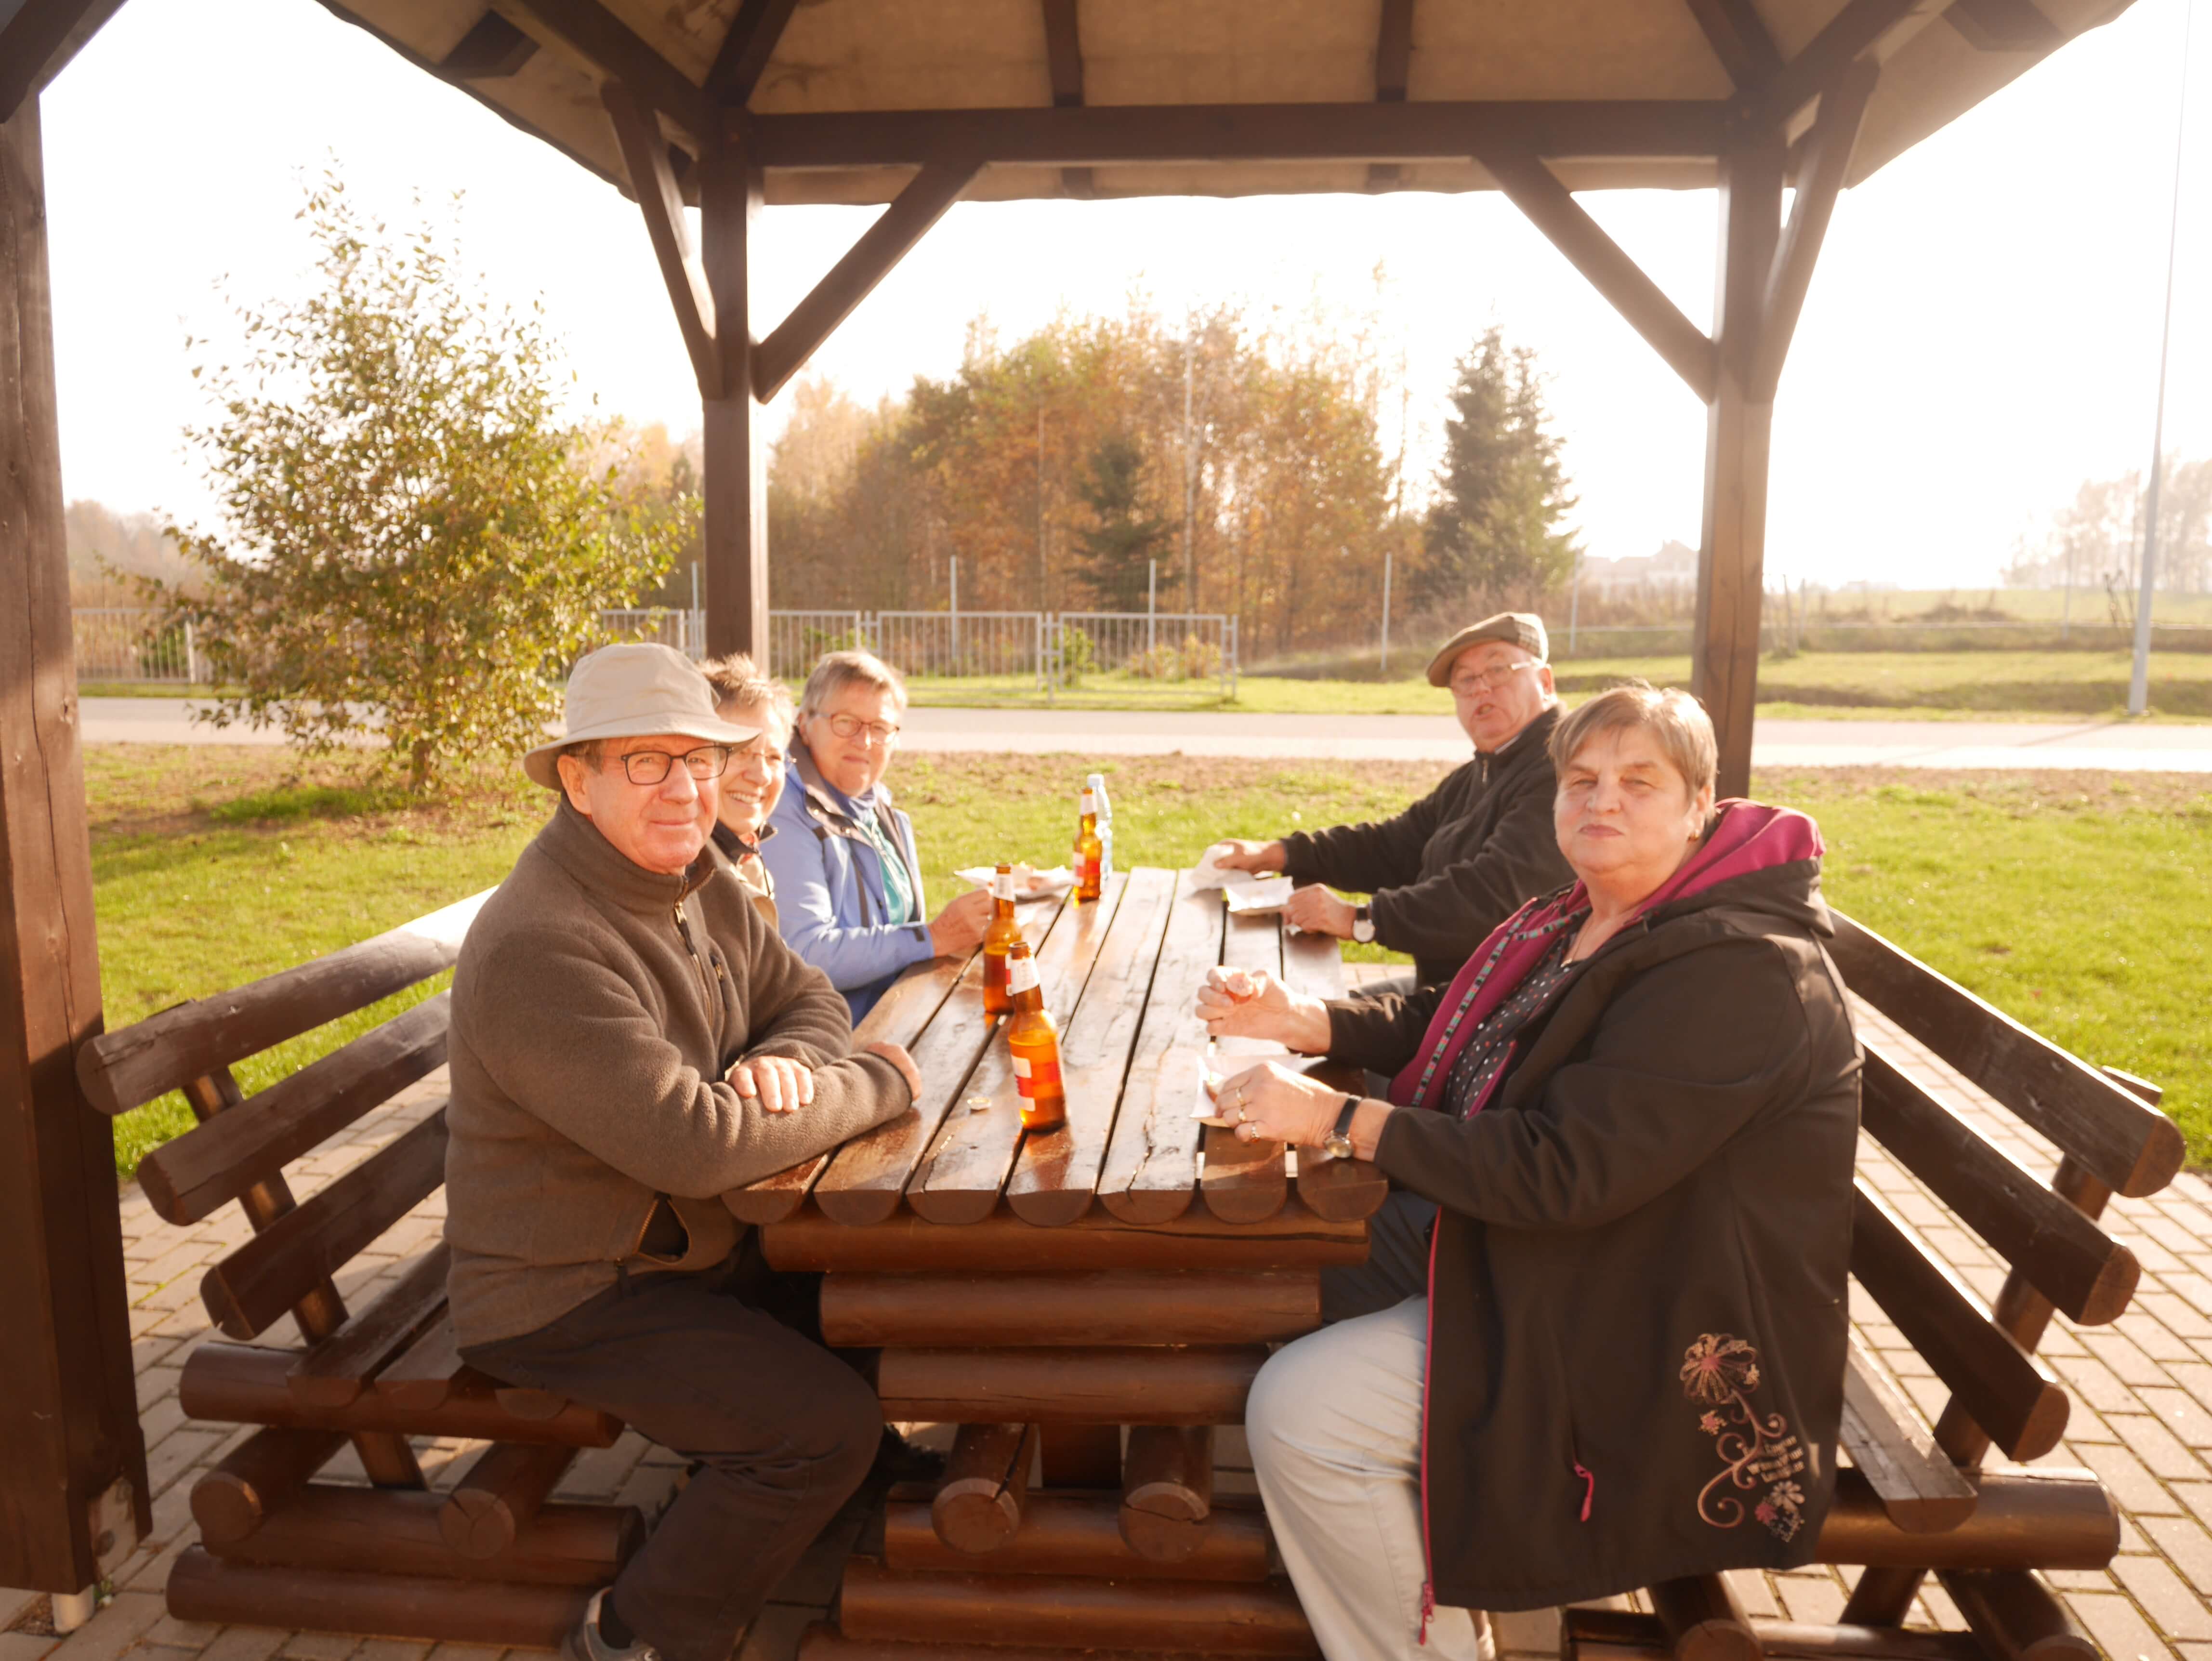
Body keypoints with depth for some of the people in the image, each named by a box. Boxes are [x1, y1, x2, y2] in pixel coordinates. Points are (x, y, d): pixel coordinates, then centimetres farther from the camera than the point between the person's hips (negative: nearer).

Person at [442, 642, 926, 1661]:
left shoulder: (697, 886, 3)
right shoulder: (540, 948, -28)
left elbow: (805, 996, 8)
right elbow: (696, 1145, -33)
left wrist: (787, 1059, -17)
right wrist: (878, 1085, -20)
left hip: (695, 1247, 8)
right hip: (564, 1297, -8)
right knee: (824, 1424, -18)